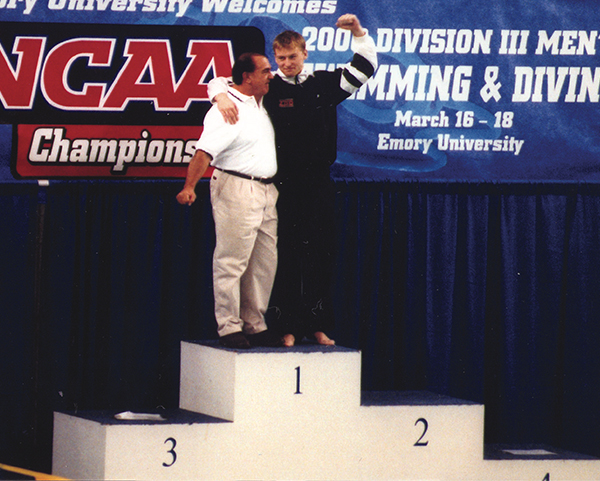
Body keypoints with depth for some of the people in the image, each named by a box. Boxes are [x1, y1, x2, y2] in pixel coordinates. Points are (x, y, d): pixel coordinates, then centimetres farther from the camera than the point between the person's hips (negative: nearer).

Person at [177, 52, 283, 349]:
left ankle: (255, 325, 18)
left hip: (265, 191, 9)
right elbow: (205, 152, -21)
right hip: (236, 191, -9)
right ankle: (229, 328, -2)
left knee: (264, 263, 10)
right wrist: (189, 186, -31)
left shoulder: (260, 106, 15)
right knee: (232, 261, -6)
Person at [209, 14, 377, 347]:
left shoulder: (323, 84, 8)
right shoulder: (268, 88, 1)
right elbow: (219, 82, 2)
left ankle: (318, 325, 11)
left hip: (319, 184, 3)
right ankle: (289, 328, 1)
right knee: (286, 257, -2)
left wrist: (358, 33, 0)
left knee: (320, 255, 5)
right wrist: (221, 97, -21)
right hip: (283, 185, -2)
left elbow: (364, 67, 14)